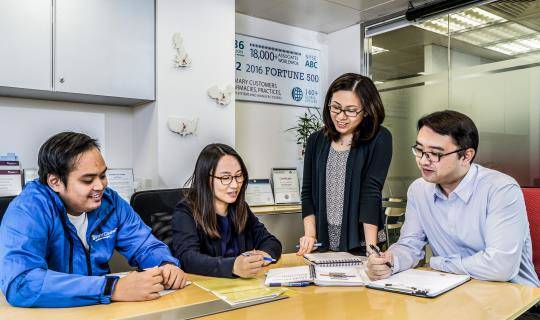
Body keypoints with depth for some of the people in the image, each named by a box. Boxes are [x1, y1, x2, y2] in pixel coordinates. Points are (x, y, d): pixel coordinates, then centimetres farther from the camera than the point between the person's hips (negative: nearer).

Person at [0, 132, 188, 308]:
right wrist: (114, 289, -35)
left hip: (101, 309, 3)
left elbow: (146, 246, 2)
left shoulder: (110, 202, -3)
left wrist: (167, 265, -20)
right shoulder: (28, 209, -18)